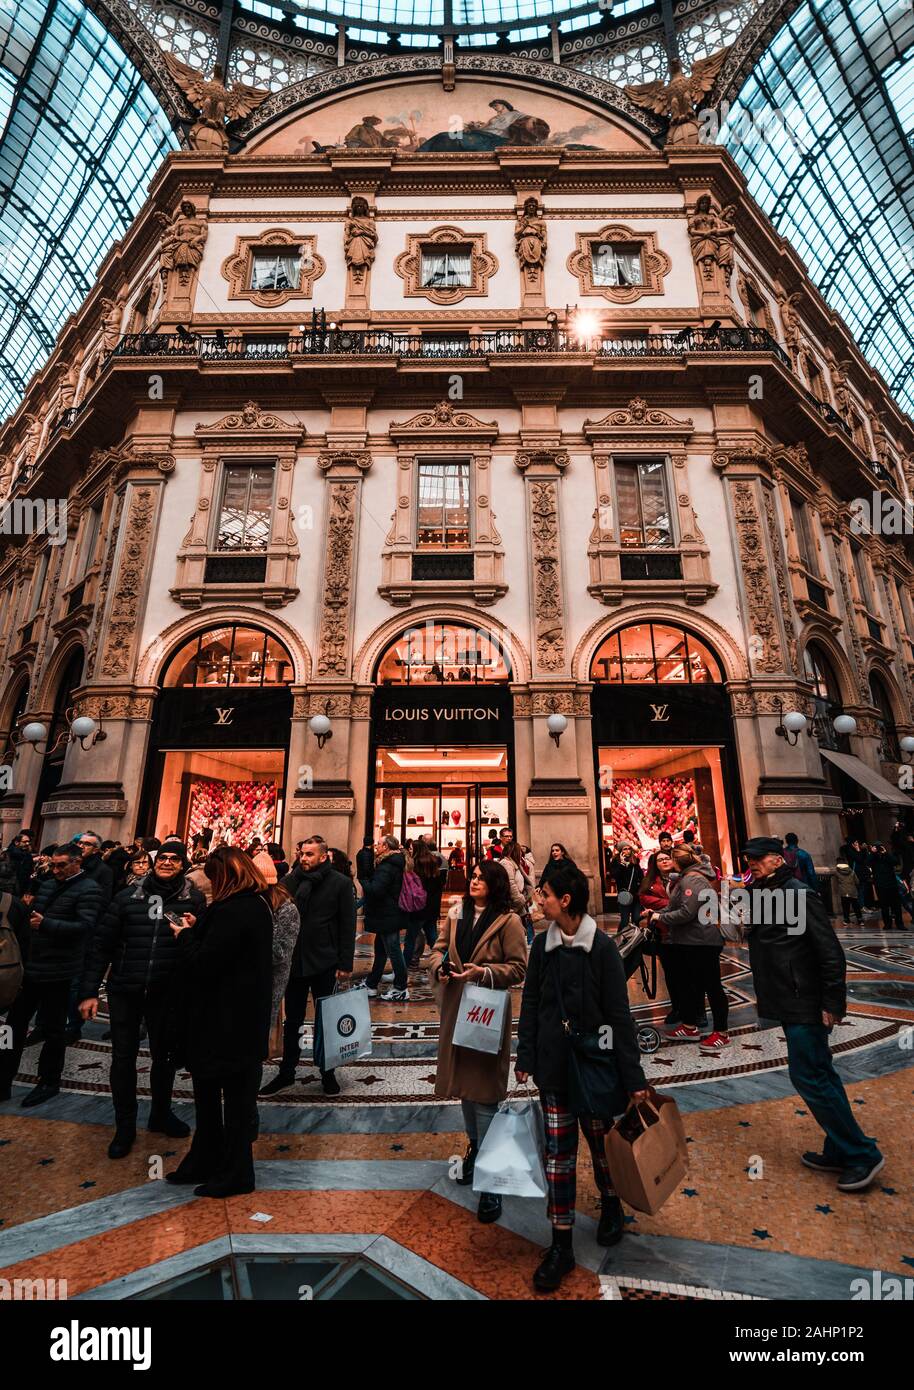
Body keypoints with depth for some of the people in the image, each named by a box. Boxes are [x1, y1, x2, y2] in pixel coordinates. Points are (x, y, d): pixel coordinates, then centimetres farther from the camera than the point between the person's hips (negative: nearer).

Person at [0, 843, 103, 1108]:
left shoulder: (88, 890, -15)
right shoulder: (48, 884, 10)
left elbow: (85, 926, -25)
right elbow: (30, 917, 20)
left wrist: (45, 924, -32)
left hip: (57, 971, -7)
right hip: (30, 966, 7)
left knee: (53, 1028, 8)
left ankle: (49, 1082, 25)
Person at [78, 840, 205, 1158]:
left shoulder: (193, 898, -5)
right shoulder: (128, 896, -4)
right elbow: (101, 944, -1)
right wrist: (89, 991, -3)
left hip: (165, 992, 0)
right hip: (124, 990, 0)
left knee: (163, 1055, 16)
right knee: (123, 1058, 11)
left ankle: (161, 1114, 39)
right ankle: (125, 1126, 32)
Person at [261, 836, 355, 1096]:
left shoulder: (340, 883, -10)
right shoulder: (293, 880, 0)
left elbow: (348, 926, -9)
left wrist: (345, 964, -11)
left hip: (324, 964, -3)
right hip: (294, 962, 3)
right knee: (292, 1021, 17)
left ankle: (328, 1073, 31)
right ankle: (286, 1074, 35)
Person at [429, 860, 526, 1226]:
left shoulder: (508, 921, -11)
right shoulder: (456, 914, 3)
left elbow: (518, 968, -10)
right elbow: (439, 948, 9)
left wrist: (483, 972, -22)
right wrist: (439, 966, -13)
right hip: (456, 1008, 6)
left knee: (484, 1090, -3)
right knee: (463, 1082, 21)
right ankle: (475, 1147, 44)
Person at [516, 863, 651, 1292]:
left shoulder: (602, 948, -17)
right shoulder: (543, 944, -6)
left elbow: (619, 1014, -12)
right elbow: (530, 1003, 3)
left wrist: (633, 1077, -9)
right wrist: (525, 1057, 5)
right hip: (553, 1063, 3)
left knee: (599, 1138, 17)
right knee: (558, 1150, 10)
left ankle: (610, 1206, 47)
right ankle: (561, 1245, 27)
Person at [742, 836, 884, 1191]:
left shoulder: (798, 894, -19)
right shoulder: (760, 897, 7)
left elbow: (830, 952, -19)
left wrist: (833, 1002, -17)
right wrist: (764, 995, 17)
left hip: (805, 1005, -9)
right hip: (788, 1003, 9)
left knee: (808, 1077, -3)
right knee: (820, 1074, 17)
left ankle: (862, 1154, 14)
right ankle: (839, 1152, 30)